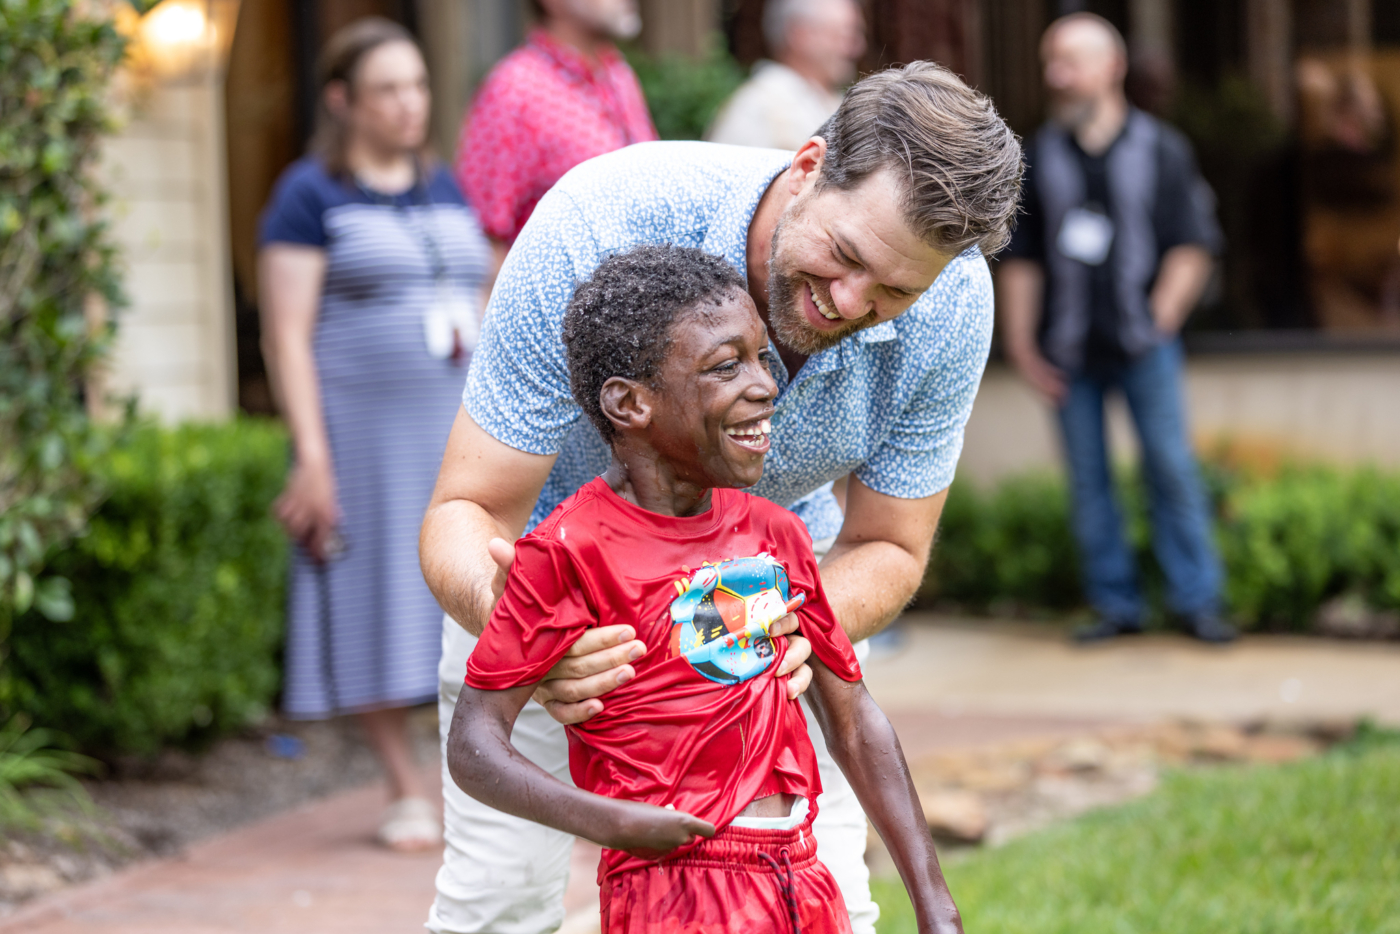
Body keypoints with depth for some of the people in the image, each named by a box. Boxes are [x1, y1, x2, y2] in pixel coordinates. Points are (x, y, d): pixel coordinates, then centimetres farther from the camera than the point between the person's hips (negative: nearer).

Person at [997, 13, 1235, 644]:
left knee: (1171, 467, -6)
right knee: (1088, 478, 3)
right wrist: (1023, 347, 4)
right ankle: (1116, 604, 12)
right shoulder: (1039, 157, 8)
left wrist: (1159, 319, -8)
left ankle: (1196, 600, 2)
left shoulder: (1160, 149, 3)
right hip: (1069, 351, 2)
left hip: (1143, 342, -2)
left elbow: (1192, 247, 2)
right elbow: (1020, 258, 10)